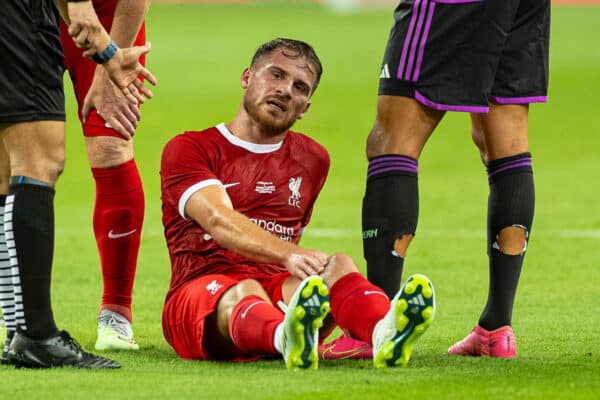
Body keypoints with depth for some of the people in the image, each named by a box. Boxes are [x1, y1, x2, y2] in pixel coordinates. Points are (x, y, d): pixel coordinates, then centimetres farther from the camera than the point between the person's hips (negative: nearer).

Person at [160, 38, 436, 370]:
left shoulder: (312, 160, 23)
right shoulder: (188, 149, 3)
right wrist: (290, 255, -32)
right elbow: (219, 220, -17)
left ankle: (384, 333, -65)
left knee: (337, 265, -29)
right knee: (246, 291, -40)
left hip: (280, 295, 4)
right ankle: (288, 339, -78)